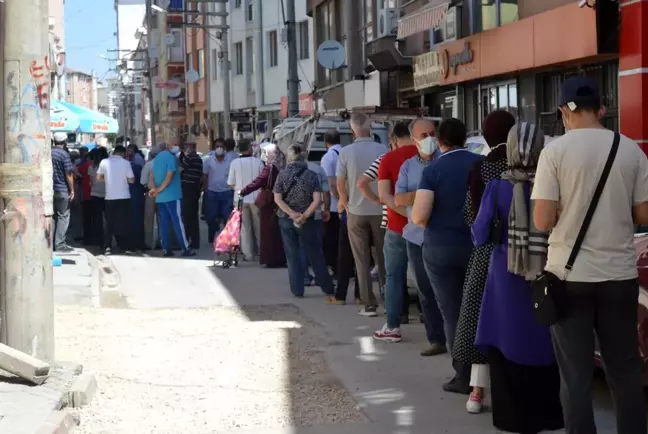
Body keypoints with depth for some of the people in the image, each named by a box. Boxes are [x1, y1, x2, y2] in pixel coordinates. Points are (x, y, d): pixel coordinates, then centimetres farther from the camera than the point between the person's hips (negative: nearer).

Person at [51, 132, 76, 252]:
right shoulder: (64, 154, -12)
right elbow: (68, 174, -13)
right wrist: (72, 190, -7)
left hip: (49, 189, 6)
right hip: (62, 190, -6)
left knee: (52, 216, 12)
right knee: (63, 217, 0)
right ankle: (60, 244, -3)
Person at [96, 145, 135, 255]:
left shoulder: (104, 162, -2)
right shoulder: (126, 163, -6)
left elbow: (99, 178, 3)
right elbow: (131, 180, -7)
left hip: (110, 197, 1)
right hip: (124, 197, -1)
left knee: (109, 223, 10)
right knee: (123, 223, 7)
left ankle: (108, 246, 0)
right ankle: (126, 247, 6)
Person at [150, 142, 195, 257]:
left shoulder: (157, 158, 14)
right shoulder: (171, 157, -12)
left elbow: (153, 177, 11)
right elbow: (169, 176, -17)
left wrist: (154, 188, -6)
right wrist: (159, 189, -12)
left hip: (160, 197, 7)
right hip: (172, 196, -7)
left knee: (164, 224, 7)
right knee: (178, 222, -5)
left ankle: (166, 249, 7)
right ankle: (185, 248, -3)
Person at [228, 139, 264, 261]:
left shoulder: (234, 163, -7)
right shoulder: (258, 162, -9)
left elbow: (231, 184, -3)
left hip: (240, 199, 0)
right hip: (256, 198, 0)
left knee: (244, 227, 6)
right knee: (258, 226, 14)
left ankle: (248, 254, 7)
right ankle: (261, 250, 21)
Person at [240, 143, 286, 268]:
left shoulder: (269, 168, -15)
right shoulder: (280, 167, 8)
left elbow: (257, 182, -17)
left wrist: (243, 192, -9)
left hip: (268, 203, -7)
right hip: (277, 202, 7)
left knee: (269, 232, -1)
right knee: (277, 232, 13)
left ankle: (272, 259, 1)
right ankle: (280, 259, 17)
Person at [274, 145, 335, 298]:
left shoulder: (282, 175, -3)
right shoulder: (311, 175, -3)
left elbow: (277, 199, -10)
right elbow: (317, 200, -12)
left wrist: (292, 214, -14)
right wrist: (304, 215, -14)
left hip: (286, 220, 0)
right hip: (307, 221, 0)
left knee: (292, 255, 8)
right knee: (316, 255, 10)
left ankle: (297, 290, 7)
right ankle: (328, 289, 15)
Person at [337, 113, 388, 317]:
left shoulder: (346, 152, -7)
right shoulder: (382, 150, -7)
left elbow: (340, 183, 0)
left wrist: (343, 201, 19)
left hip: (357, 211, -1)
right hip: (380, 210, 1)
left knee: (362, 261, 6)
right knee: (383, 258, 11)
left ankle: (370, 304, 5)